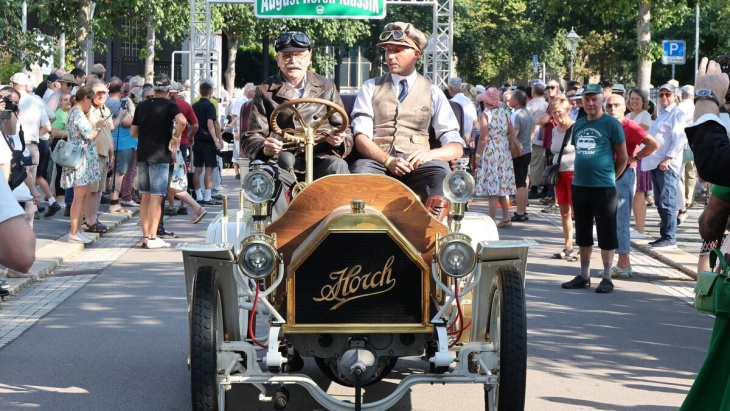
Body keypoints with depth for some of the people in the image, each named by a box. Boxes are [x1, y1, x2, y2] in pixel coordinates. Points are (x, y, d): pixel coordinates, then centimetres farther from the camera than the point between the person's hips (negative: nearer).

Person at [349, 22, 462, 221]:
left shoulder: (433, 93, 17)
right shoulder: (370, 88, 18)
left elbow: (456, 148, 10)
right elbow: (361, 137, 5)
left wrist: (430, 154, -14)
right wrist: (388, 161, -15)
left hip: (418, 166, 0)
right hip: (378, 163, 0)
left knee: (441, 171, -35)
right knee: (361, 168, -37)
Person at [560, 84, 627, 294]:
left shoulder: (611, 124, -6)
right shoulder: (578, 125, 12)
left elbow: (623, 157, -2)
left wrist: (610, 176, 1)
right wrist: (580, 174, 14)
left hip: (603, 188, -6)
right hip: (579, 186, 6)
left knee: (606, 235, -1)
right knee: (583, 234, 12)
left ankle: (607, 278, 4)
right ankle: (584, 276, 21)